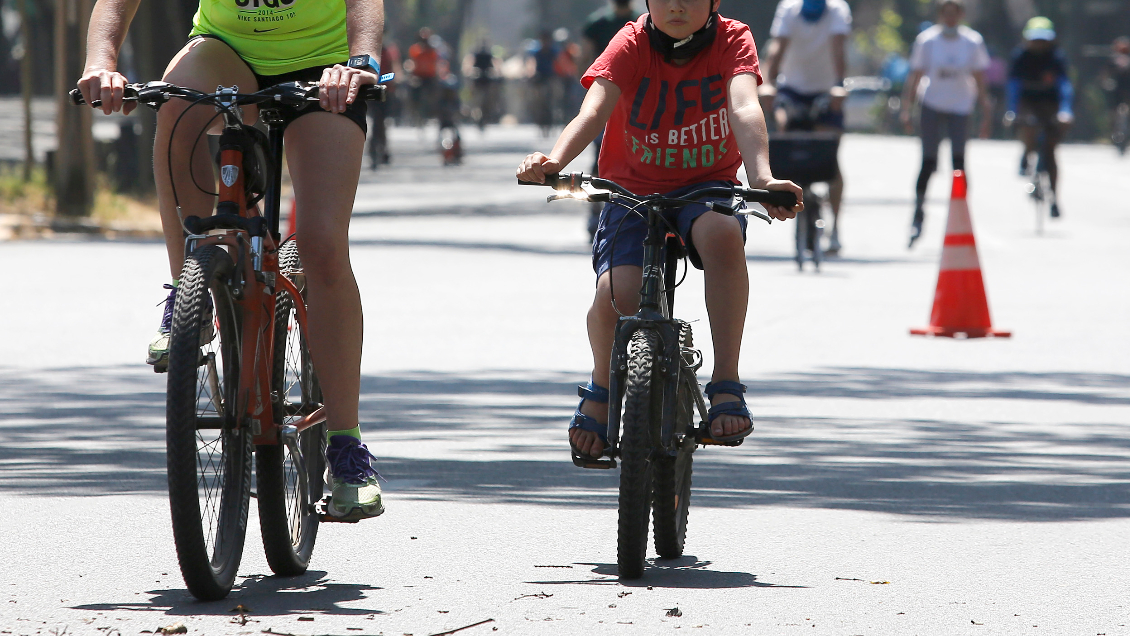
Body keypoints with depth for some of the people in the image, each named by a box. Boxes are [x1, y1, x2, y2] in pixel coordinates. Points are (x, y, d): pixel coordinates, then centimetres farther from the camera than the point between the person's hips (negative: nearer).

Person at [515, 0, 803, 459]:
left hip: (707, 185, 0)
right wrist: (553, 161, -46)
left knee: (722, 233, -37)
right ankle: (601, 390, 6)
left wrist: (762, 177, -46)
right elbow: (592, 112, -25)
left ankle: (726, 384, -27)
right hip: (634, 189, 0)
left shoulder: (732, 41, -9)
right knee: (616, 294, -27)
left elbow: (744, 109, -27)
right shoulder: (632, 46, -10)